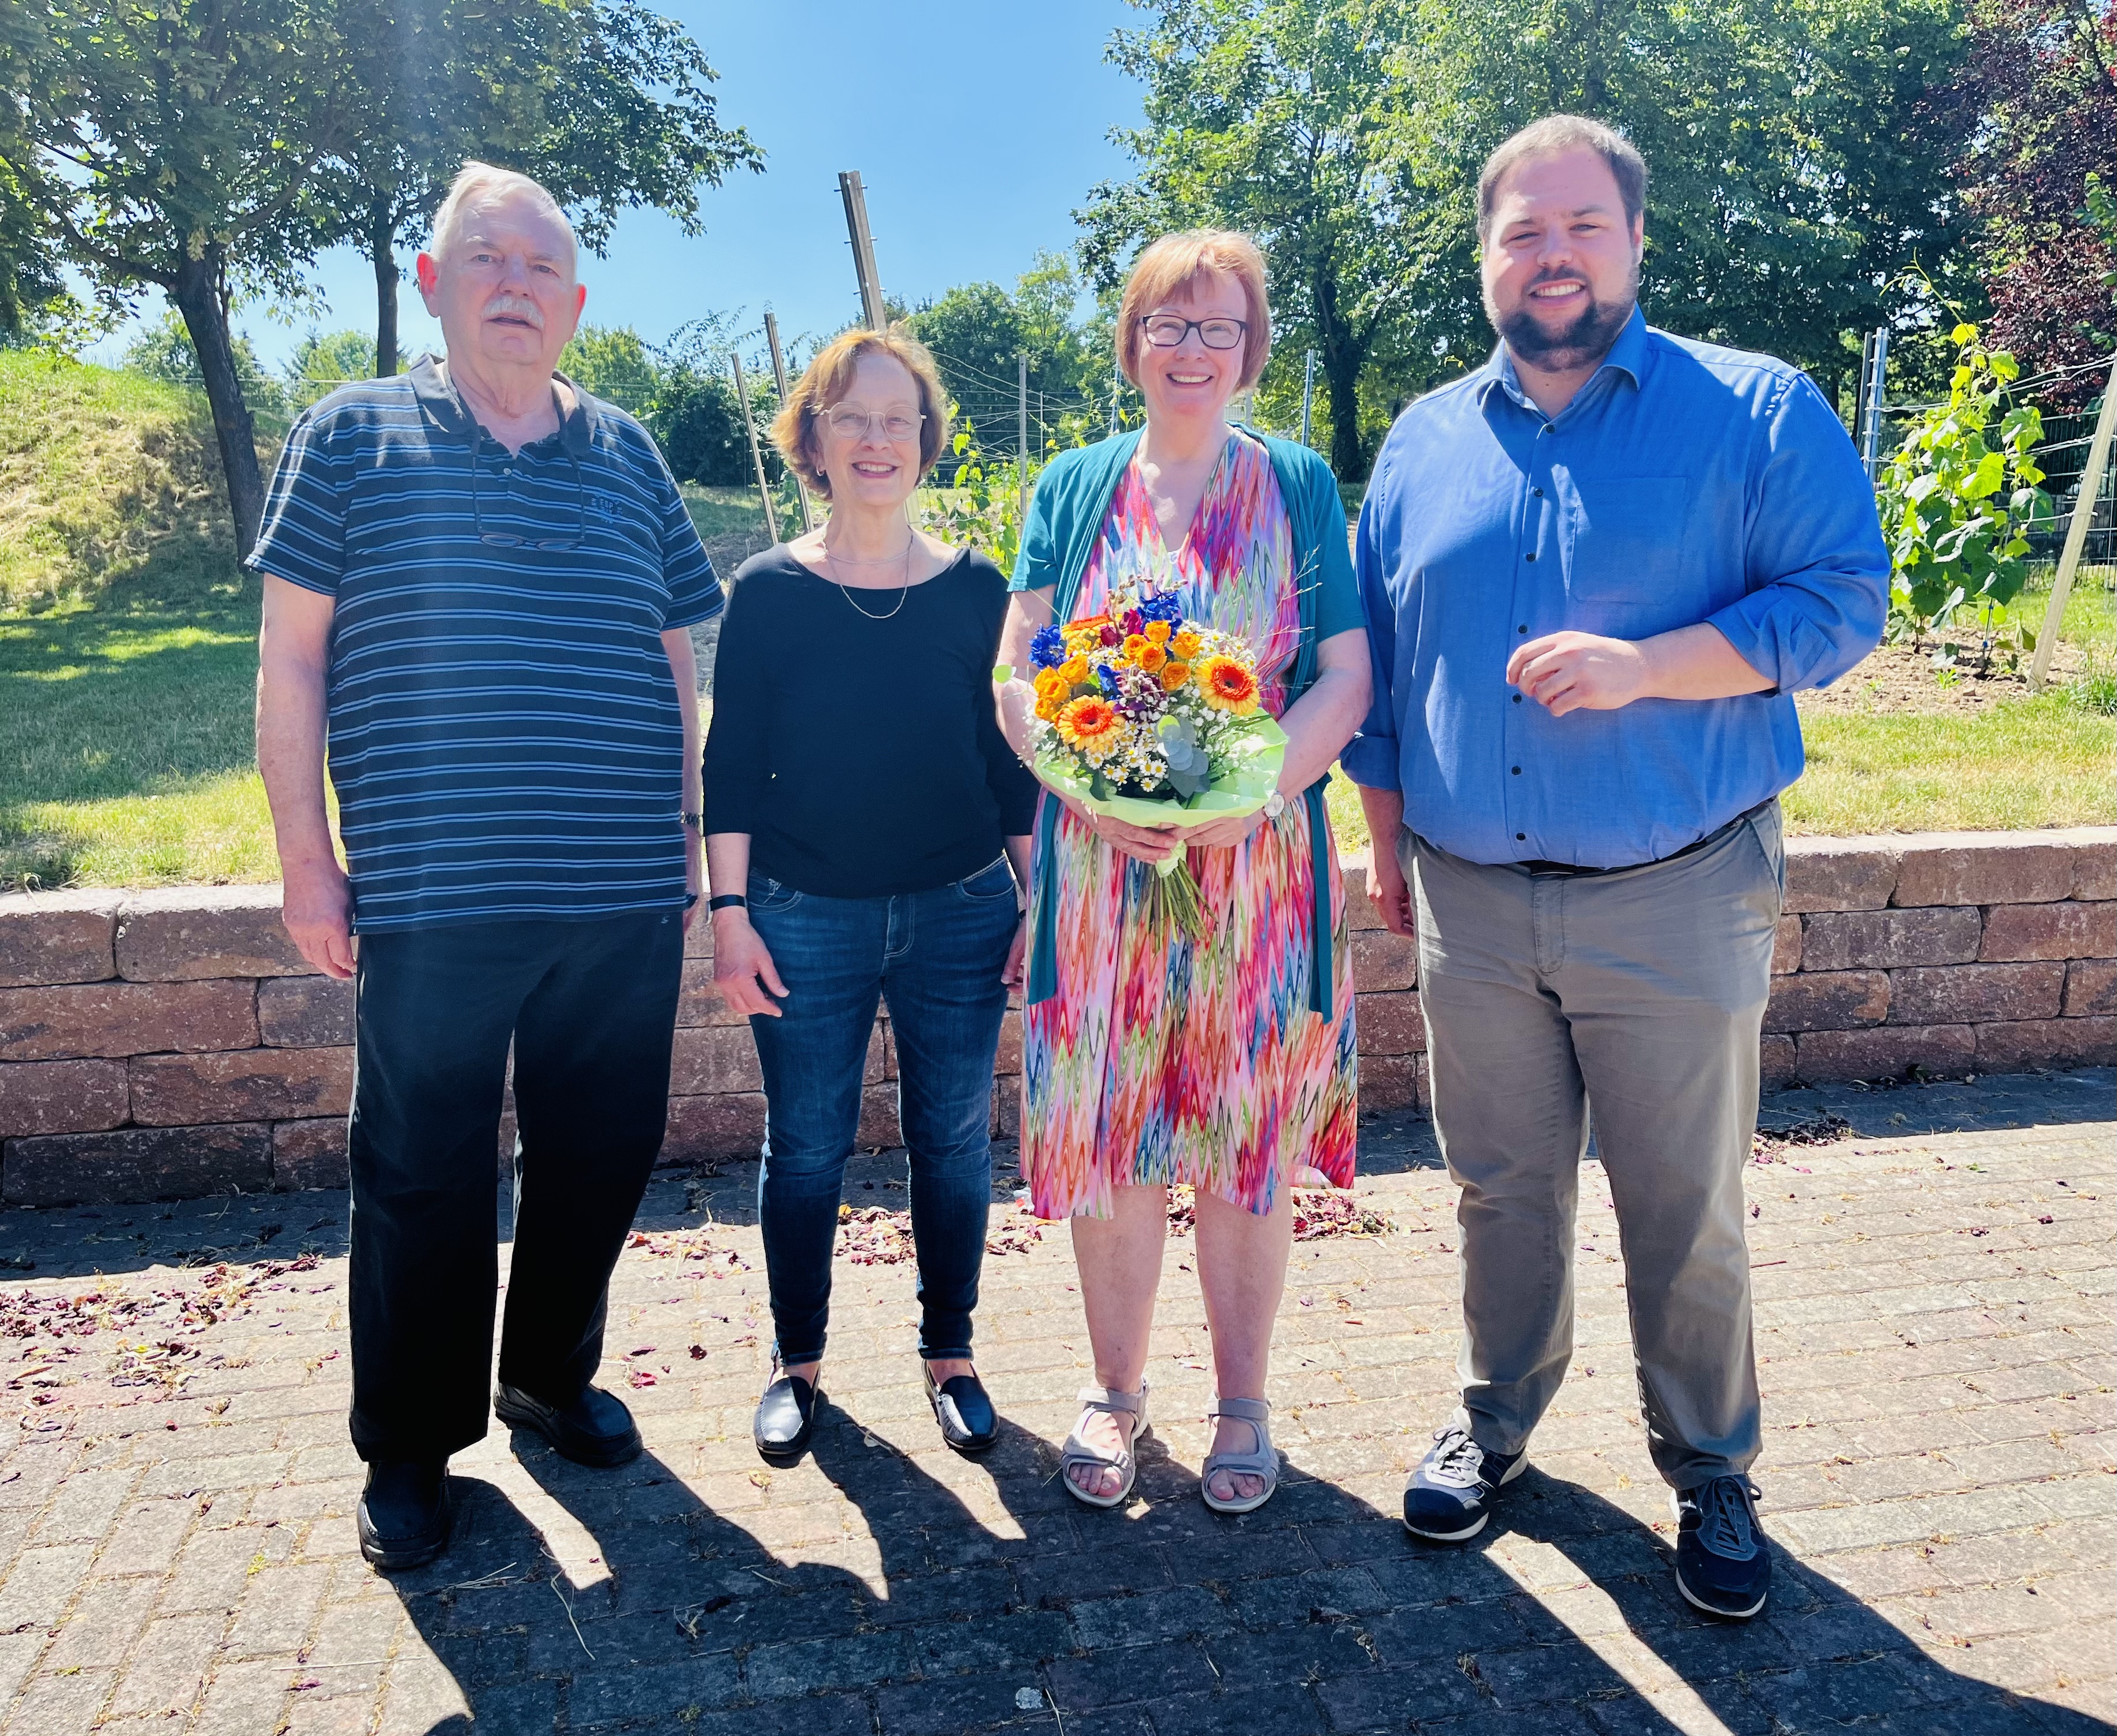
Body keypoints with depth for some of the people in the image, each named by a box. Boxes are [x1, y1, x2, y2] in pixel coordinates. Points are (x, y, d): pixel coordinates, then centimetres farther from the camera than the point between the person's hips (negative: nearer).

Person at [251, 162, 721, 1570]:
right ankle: (413, 1444, 26)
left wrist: (690, 850, 11)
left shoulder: (629, 455, 11)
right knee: (425, 1178, 7)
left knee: (601, 1159, 13)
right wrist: (307, 856, -2)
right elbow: (291, 658, 2)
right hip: (432, 898, -2)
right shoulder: (356, 436, 4)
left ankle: (551, 1375, 36)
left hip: (625, 899, 3)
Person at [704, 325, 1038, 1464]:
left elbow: (1013, 762, 7)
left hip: (961, 914, 1)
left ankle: (949, 1355, 29)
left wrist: (1038, 901, 4)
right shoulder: (769, 591, 0)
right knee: (806, 1148, 9)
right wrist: (729, 912, -5)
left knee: (954, 1141, 9)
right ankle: (797, 1362, 29)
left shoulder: (976, 589, 4)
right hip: (805, 920, -1)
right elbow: (730, 765, 0)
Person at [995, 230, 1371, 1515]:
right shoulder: (1074, 488, 10)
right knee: (1107, 1134, 5)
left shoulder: (1297, 486, 7)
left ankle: (1244, 1405, 24)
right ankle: (1118, 1390, 26)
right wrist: (1092, 786, -15)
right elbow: (1018, 673, 3)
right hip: (1101, 865, 1)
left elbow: (1347, 679, 0)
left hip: (1259, 867, 0)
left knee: (1249, 1145, 6)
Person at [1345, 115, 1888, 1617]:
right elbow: (1377, 670, 13)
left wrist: (1645, 665, -22)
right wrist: (1390, 847, 13)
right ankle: (1499, 1422, 37)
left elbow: (1844, 599, -8)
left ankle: (1711, 1476, 31)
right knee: (1502, 1191, 16)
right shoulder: (1426, 442, 9)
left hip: (1677, 901, -2)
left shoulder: (1757, 412, -1)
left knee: (1689, 1213, 9)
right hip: (1469, 903, 3)